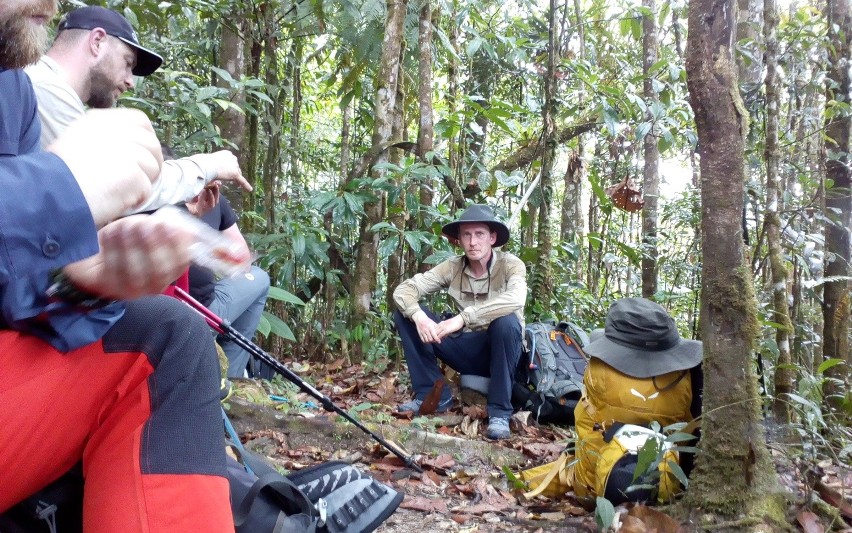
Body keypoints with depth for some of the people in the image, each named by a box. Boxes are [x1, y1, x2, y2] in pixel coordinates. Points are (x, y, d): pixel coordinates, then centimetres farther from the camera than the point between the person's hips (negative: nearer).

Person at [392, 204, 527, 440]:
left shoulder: (510, 265, -15)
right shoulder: (452, 267, -3)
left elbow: (515, 300, -37)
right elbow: (404, 289, -9)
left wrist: (462, 317, -43)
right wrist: (418, 316, -31)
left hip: (500, 351, -4)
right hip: (467, 348, 4)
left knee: (506, 321, -38)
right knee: (405, 313, -9)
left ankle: (499, 411, -23)